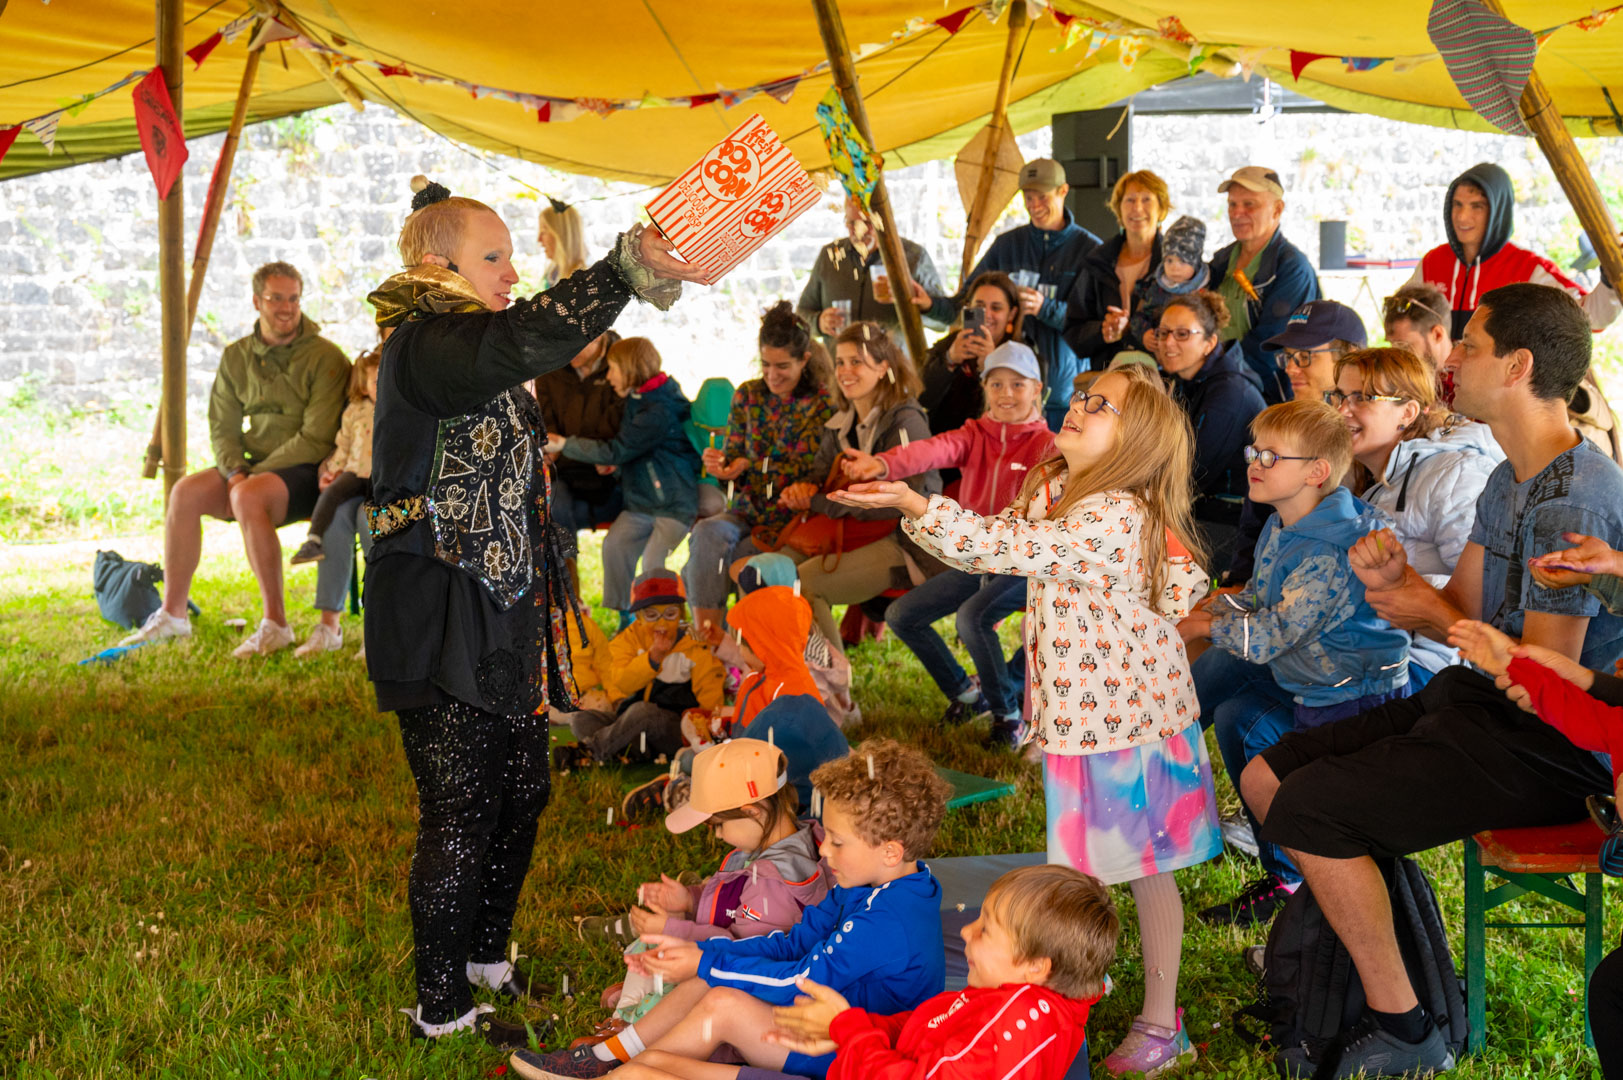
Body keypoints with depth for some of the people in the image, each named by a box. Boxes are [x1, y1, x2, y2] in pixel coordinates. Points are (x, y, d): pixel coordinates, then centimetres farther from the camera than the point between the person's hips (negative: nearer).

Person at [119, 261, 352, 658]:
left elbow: (317, 439, -16)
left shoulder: (325, 358, -10)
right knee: (186, 491, -15)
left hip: (310, 472, -6)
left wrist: (251, 476, -16)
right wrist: (235, 471, -12)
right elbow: (223, 428, 10)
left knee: (249, 497, -34)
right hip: (258, 468, 6)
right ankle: (172, 613, -5)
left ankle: (275, 624, -28)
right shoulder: (237, 357, 9)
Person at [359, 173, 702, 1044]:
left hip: (502, 613, 10)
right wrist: (629, 268, -41)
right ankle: (441, 1008, 9)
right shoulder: (422, 346, -15)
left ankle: (485, 957, 35)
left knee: (522, 790, 16)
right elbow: (519, 342, -36)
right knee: (459, 811, -4)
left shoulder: (469, 348, 18)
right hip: (438, 621, -10)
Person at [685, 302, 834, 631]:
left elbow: (804, 471, -11)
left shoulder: (822, 404, -3)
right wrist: (717, 463, -12)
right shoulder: (748, 396, 12)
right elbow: (733, 454, 13)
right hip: (746, 511, 4)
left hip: (791, 519, -4)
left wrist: (748, 467, -22)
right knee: (708, 532, -31)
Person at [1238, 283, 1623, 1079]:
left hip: (1545, 746, -10)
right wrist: (1397, 579, -8)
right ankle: (1362, 953, 15)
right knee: (1265, 777, 6)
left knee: (1306, 808, -19)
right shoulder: (1511, 481, 11)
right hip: (1480, 707, 10)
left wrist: (1436, 621, -10)